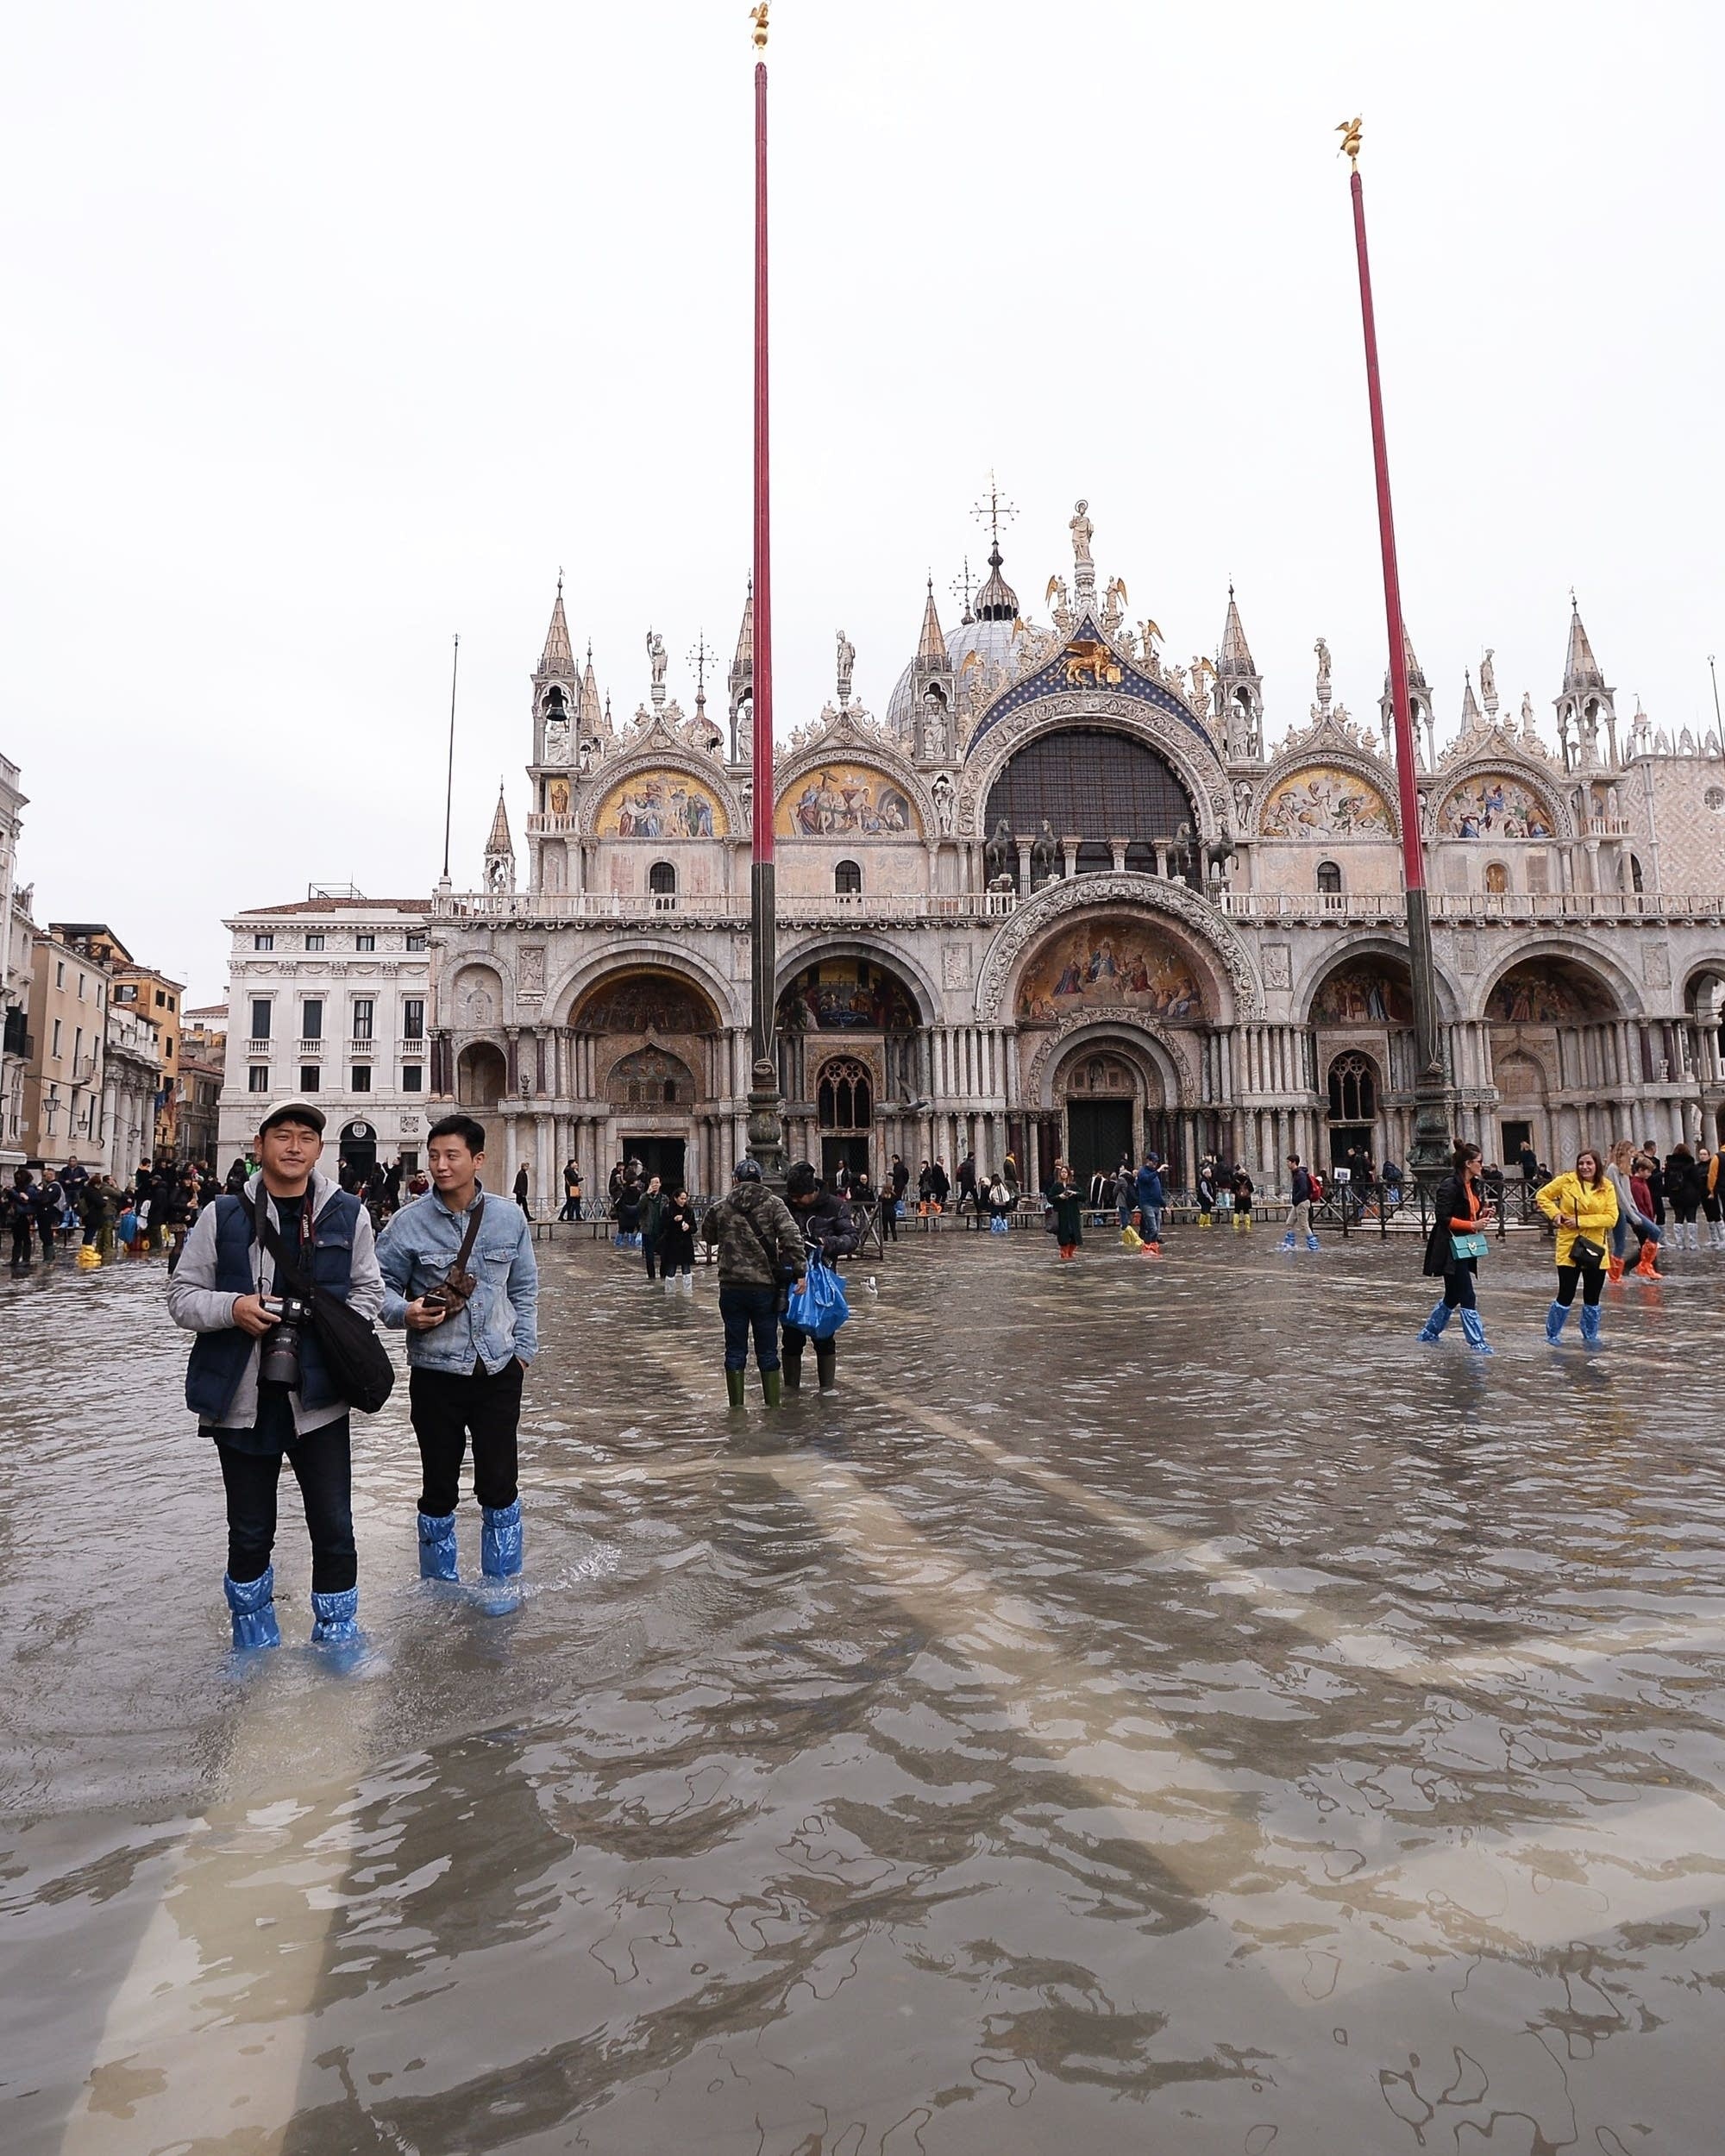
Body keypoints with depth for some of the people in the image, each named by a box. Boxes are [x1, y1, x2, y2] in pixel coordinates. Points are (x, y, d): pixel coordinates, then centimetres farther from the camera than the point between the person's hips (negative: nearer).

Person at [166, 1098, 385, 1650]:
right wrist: (232, 1308, -15)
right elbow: (181, 1295, 5)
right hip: (242, 1397, 0)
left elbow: (368, 1290, 11)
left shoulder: (348, 1215, 2)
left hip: (319, 1396, 0)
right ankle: (254, 1645, 36)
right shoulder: (222, 1215, 1)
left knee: (334, 1529, 4)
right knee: (250, 1532, 14)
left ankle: (337, 1640, 25)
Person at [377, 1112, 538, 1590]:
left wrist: (523, 1349, 6)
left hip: (499, 1372, 1)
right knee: (439, 1488, 12)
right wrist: (404, 1312, -19)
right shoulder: (409, 1222, -6)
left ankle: (501, 1584, 27)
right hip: (435, 1375, -1)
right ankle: (439, 1588, 32)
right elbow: (382, 1283, 2)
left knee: (500, 1485, 7)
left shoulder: (509, 1218, 1)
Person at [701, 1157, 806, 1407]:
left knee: (735, 1350, 10)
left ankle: (736, 1406, 13)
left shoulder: (720, 1208, 4)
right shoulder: (774, 1204, -2)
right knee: (767, 1351, 9)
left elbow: (707, 1236, 20)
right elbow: (792, 1236, -14)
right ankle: (773, 1405, 14)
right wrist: (798, 1271, -14)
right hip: (766, 1286, -1)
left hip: (732, 1287, 1)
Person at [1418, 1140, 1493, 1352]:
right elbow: (1444, 1218, -20)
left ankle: (1429, 1333, 29)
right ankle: (1477, 1343, -2)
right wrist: (1472, 1225, -21)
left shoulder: (1476, 1185, 11)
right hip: (1450, 1248, -9)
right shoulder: (1450, 1185, -16)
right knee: (1467, 1297, -7)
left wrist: (1483, 1215, 0)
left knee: (1453, 1296, 16)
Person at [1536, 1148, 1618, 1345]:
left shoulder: (1607, 1187, -1)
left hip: (1596, 1249, 2)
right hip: (1569, 1246, -2)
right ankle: (1553, 1335, 16)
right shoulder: (1567, 1180, -4)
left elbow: (1611, 1218, -8)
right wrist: (1555, 1213, -9)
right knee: (1566, 1296, -4)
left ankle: (1591, 1336, 31)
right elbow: (1542, 1195, 6)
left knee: (1592, 1298, 12)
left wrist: (1581, 1221, -15)